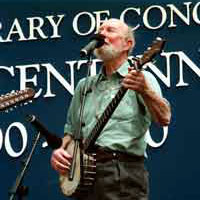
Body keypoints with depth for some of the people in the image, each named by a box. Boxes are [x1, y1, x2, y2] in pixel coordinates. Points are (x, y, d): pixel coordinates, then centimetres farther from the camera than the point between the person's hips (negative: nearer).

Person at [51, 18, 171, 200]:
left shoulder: (142, 78, 2)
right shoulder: (84, 85, 19)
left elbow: (164, 119, -14)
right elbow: (71, 131, 24)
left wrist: (145, 90, -31)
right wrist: (60, 150, 3)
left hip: (124, 173, -5)